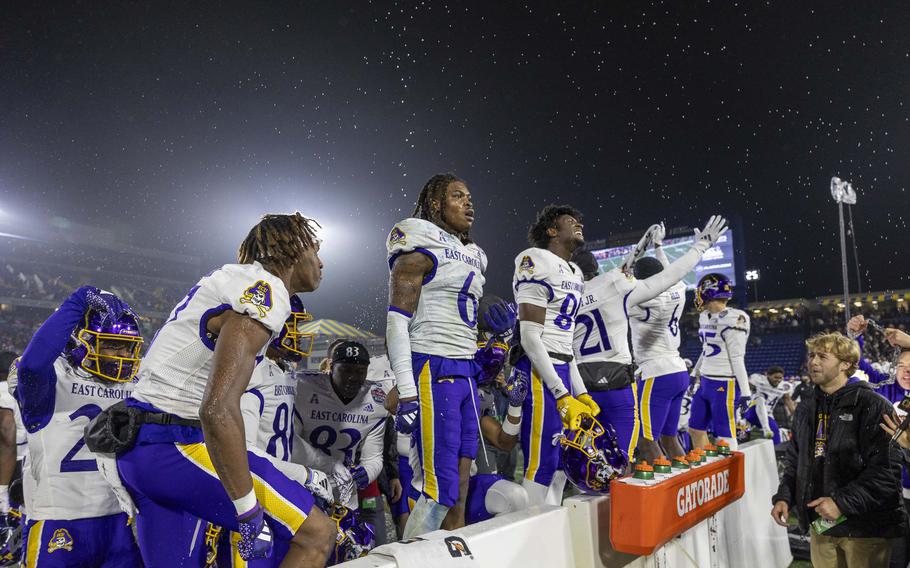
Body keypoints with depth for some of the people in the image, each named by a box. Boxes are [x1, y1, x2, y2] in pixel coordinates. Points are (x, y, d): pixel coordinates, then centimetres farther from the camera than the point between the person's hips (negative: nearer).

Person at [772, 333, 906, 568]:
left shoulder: (873, 405, -11)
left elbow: (886, 468, -18)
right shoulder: (806, 408, 11)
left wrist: (842, 502, -23)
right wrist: (784, 497, 4)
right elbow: (794, 460, 18)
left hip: (865, 529, -6)